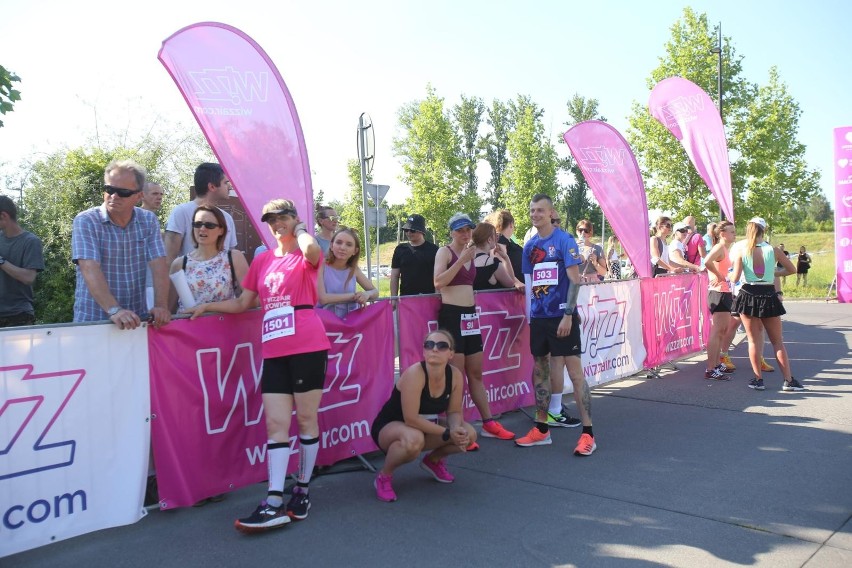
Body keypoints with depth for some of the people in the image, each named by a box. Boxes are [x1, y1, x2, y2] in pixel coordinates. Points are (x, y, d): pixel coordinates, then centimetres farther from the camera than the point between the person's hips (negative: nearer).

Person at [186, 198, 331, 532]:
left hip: (307, 346, -5)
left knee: (306, 418, 4)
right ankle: (274, 504, -2)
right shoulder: (262, 260, 17)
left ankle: (302, 491, 19)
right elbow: (242, 303, 23)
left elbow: (312, 249, -25)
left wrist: (300, 230, -5)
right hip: (274, 351, 5)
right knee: (276, 423, -1)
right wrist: (206, 306, 14)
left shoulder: (307, 256, 2)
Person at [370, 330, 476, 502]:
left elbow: (454, 412, -3)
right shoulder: (414, 374, -31)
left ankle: (433, 460, 19)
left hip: (424, 427, 6)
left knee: (468, 434, -10)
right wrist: (447, 433, -28)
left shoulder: (455, 375, -13)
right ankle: (384, 476, -10)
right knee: (414, 440, -40)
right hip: (388, 428, -6)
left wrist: (457, 430, -26)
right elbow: (411, 418, -31)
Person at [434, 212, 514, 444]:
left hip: (470, 315, 7)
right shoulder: (444, 252, -5)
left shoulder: (470, 253, 15)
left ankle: (489, 423, 22)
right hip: (451, 315, -7)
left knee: (476, 374, 14)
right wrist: (461, 260, -21)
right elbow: (438, 282, -20)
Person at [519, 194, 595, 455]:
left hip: (562, 316, -6)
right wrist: (529, 315, 10)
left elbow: (575, 280, -11)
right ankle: (541, 429, 23)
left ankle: (588, 433, 1)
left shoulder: (565, 241, -6)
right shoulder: (530, 246, 11)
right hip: (538, 317, 6)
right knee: (540, 371, 12)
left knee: (575, 371, -5)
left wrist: (568, 315, -18)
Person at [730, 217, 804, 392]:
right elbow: (791, 269, 6)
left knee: (754, 340, 9)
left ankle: (758, 380, 10)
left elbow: (735, 278, -12)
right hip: (768, 296, 1)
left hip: (748, 295, 0)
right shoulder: (772, 250, -3)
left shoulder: (741, 252, -6)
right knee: (777, 340, 10)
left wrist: (728, 277, 9)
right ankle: (788, 381, 10)